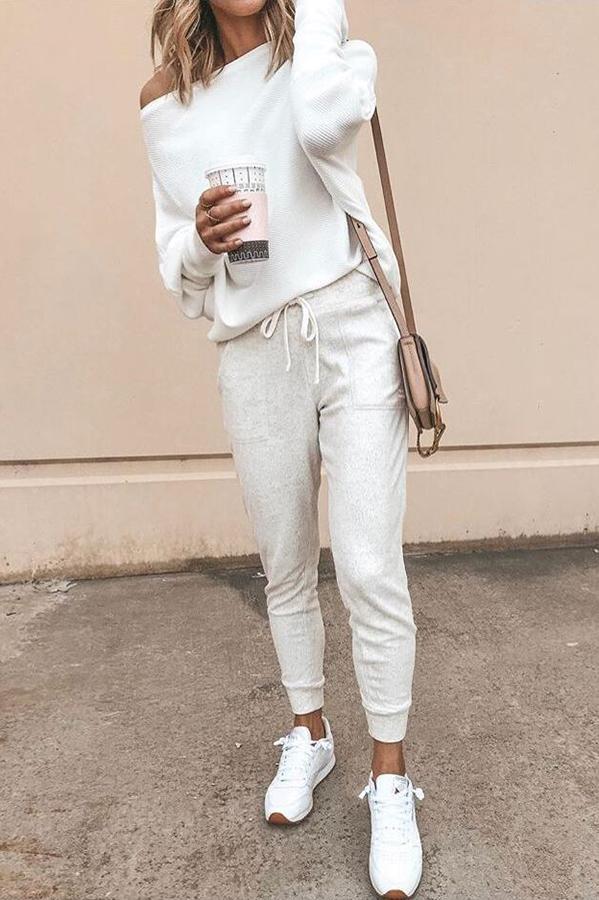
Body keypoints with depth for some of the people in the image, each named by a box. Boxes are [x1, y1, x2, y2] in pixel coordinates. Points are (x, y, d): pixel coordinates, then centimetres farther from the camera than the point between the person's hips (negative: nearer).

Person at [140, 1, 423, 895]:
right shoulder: (167, 104, 11)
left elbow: (323, 123, -20)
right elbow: (177, 267, 11)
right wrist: (200, 241, -12)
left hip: (352, 329, -2)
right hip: (255, 353, 3)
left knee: (369, 567, -8)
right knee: (286, 569, 12)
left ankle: (390, 777, 12)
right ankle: (309, 734, 34)